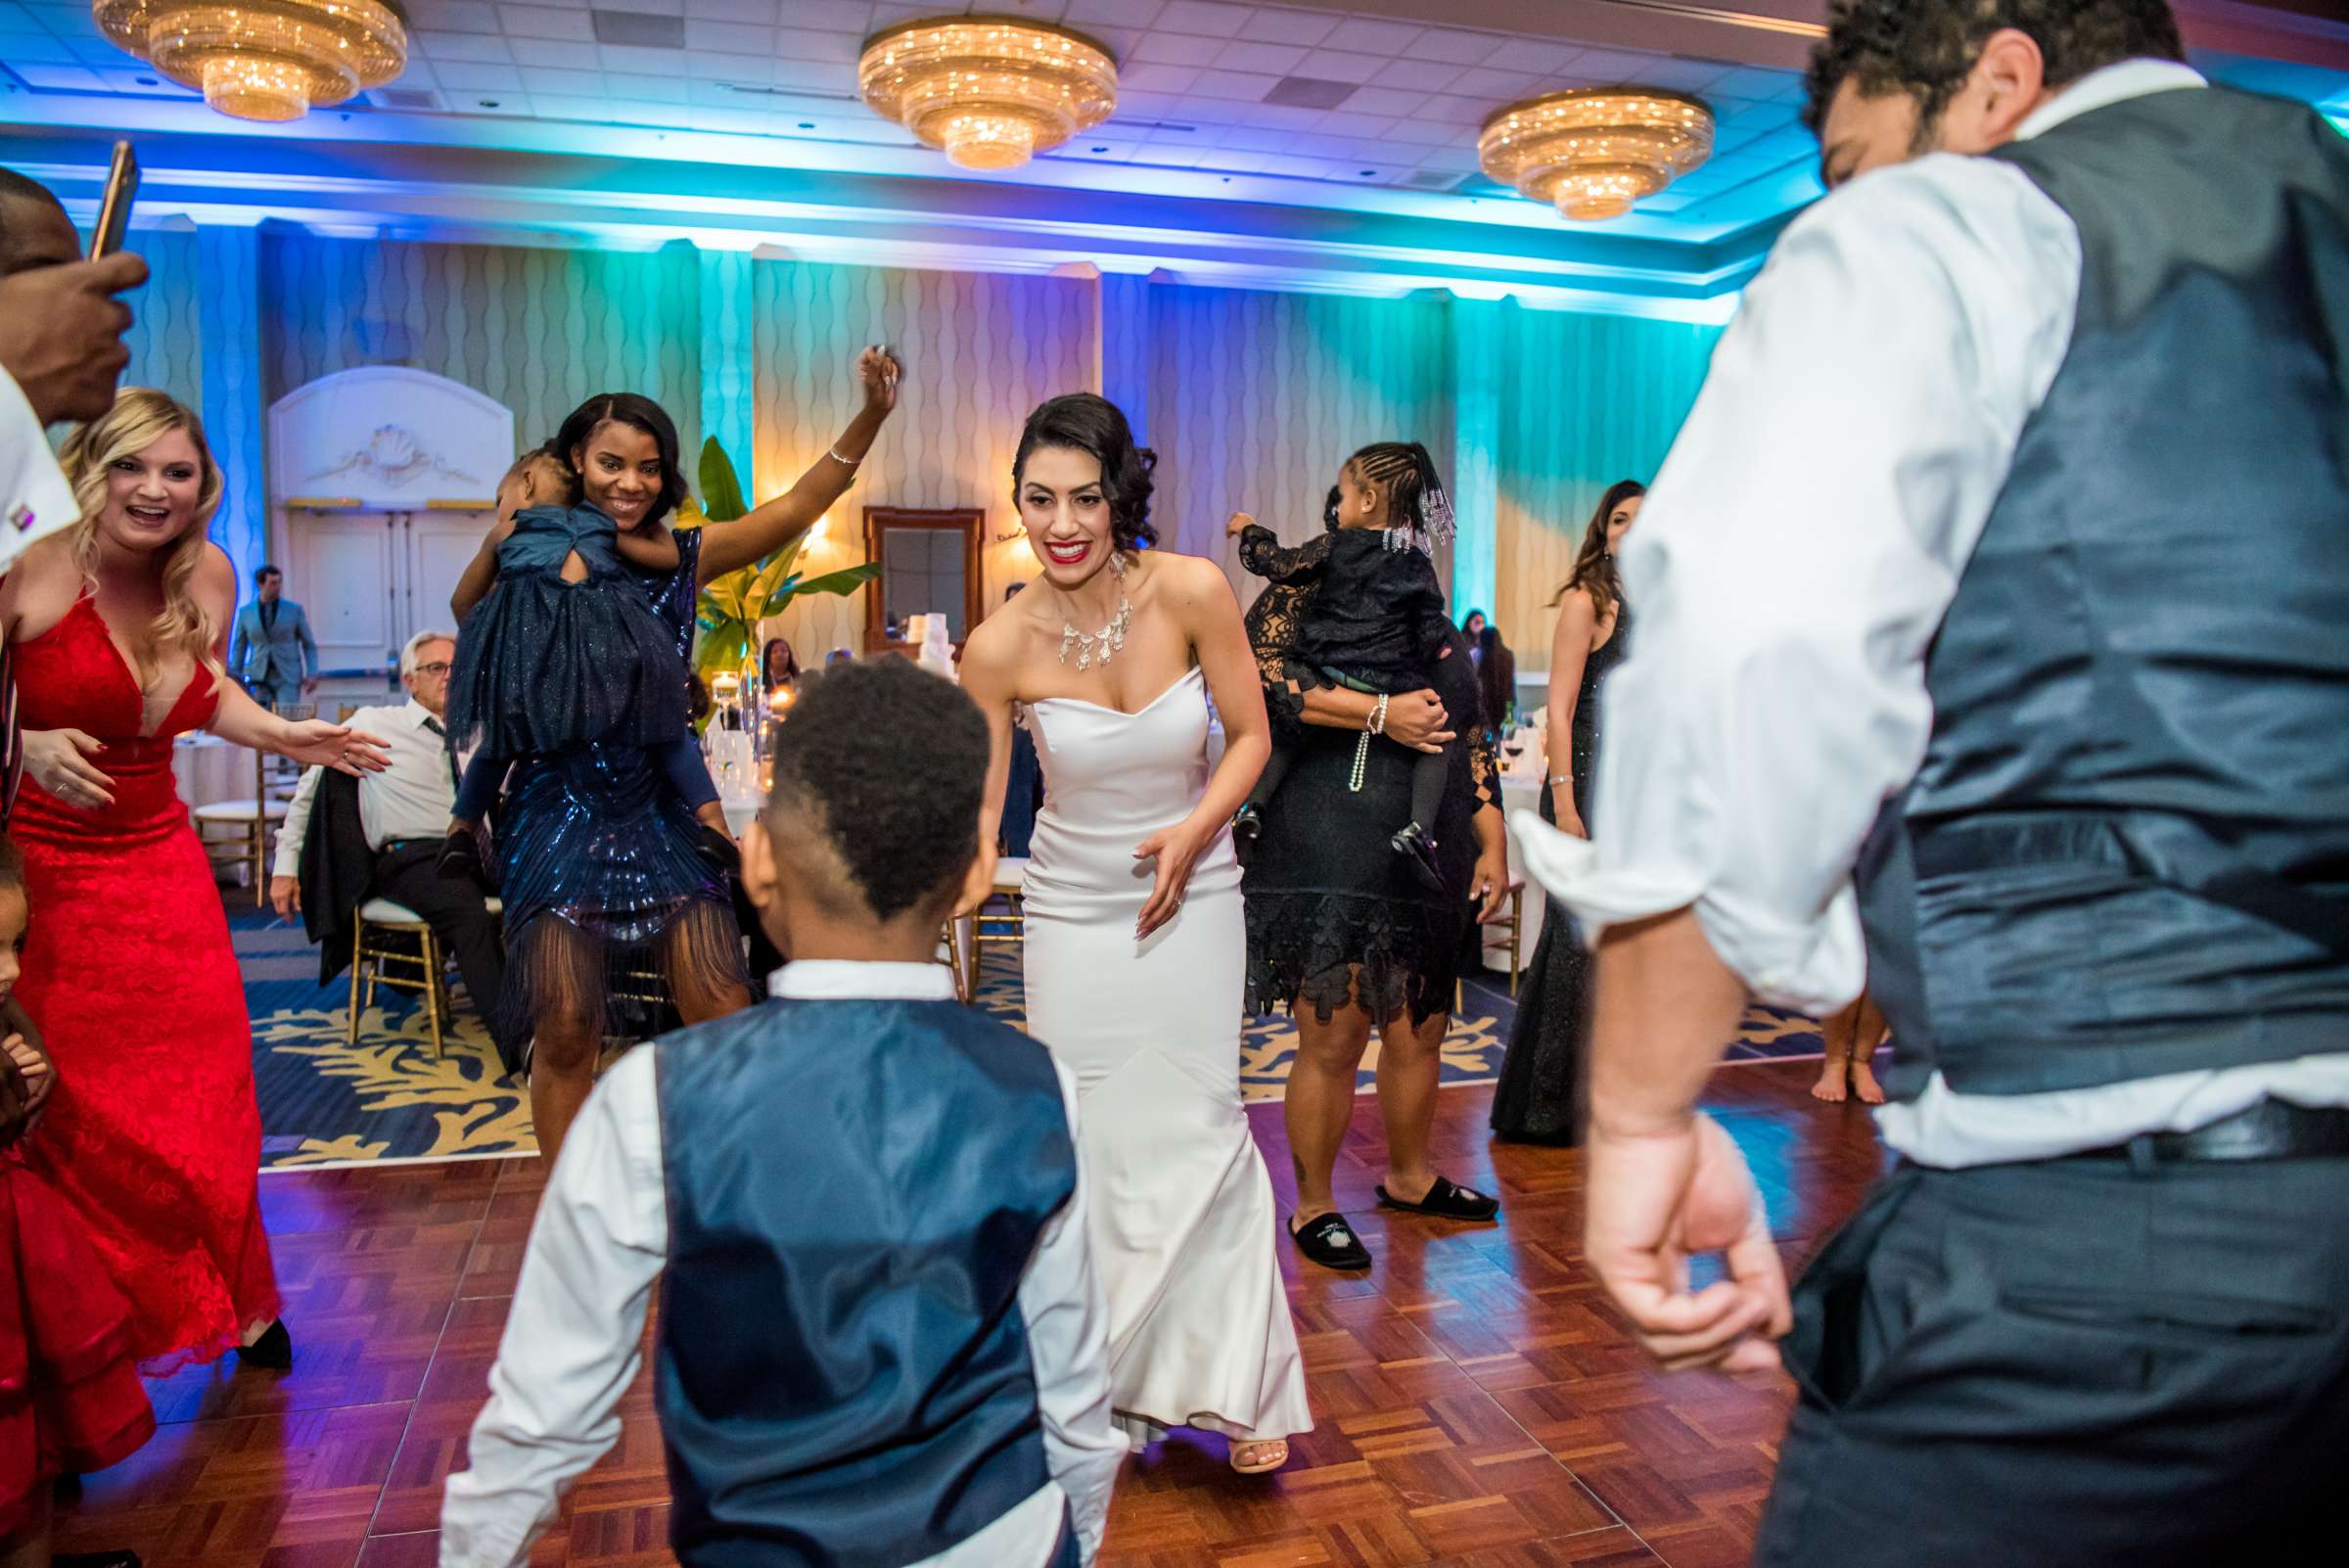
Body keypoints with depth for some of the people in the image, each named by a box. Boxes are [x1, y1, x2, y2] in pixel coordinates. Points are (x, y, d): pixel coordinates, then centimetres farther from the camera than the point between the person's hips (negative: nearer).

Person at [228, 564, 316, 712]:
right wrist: (235, 679, 7)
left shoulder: (294, 610, 1)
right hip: (259, 677, 2)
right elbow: (239, 648, 12)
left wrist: (312, 674, -6)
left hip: (287, 678, -2)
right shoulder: (245, 612, 5)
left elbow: (309, 645, 6)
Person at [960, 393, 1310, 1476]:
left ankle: (1241, 1385, 19)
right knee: (1094, 1144, 5)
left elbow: (1250, 735, -4)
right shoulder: (1001, 646, -14)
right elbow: (973, 819, -9)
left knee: (1197, 1127, 0)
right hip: (1075, 909, 1)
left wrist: (1195, 829, -18)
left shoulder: (1190, 591, -15)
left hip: (1191, 898, 0)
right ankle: (1116, 1392, 25)